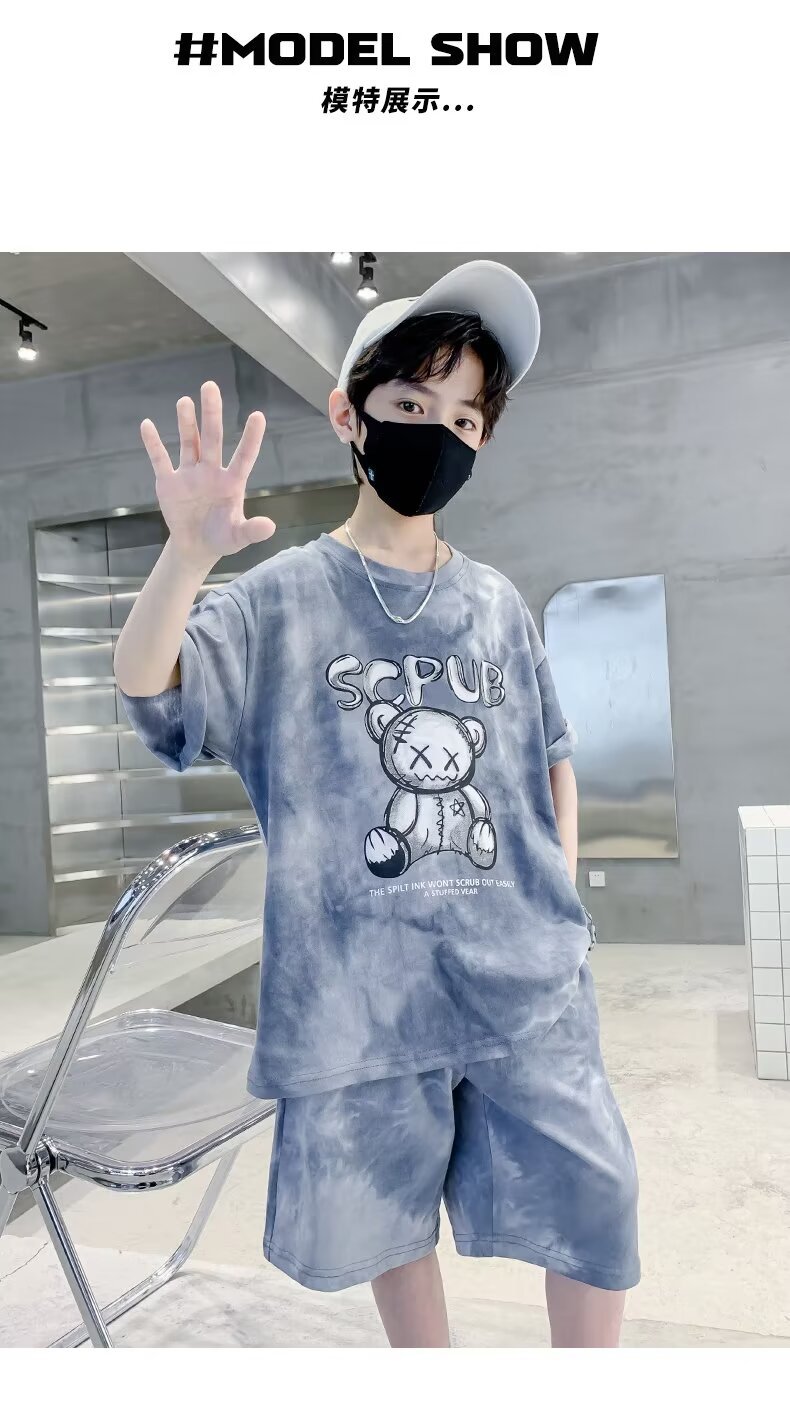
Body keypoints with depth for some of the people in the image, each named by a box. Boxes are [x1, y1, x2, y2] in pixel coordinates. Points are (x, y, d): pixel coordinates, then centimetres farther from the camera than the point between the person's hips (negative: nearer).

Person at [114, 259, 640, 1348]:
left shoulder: (497, 603, 6)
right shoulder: (285, 596, -4)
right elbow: (147, 684, -17)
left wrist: (562, 878, 4)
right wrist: (189, 555, -34)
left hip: (524, 972, 3)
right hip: (362, 986, -2)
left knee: (591, 1194, 9)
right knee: (390, 1217, 15)